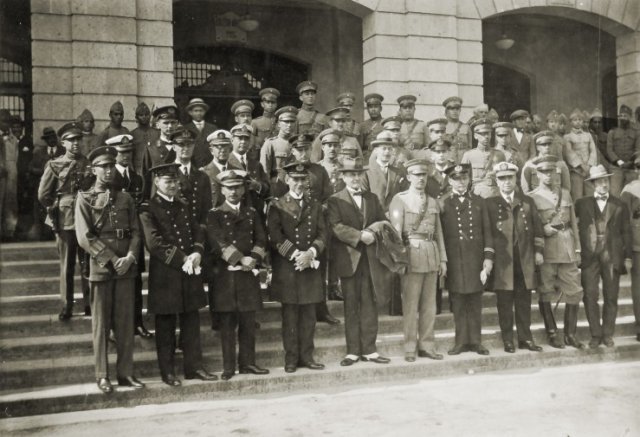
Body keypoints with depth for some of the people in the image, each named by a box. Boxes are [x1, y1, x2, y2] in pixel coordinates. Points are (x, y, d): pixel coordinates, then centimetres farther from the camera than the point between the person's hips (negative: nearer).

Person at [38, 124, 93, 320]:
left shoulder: (90, 164, 3)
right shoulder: (54, 165, 0)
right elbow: (43, 195, 3)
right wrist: (56, 208, 4)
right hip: (64, 221, -1)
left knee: (88, 263, 5)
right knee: (66, 265, 6)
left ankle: (89, 303, 15)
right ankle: (66, 305, 15)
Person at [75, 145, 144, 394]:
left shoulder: (125, 199, 12)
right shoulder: (85, 199, 1)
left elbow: (136, 232, 8)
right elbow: (85, 237, -7)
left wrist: (130, 258, -10)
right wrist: (112, 260, -13)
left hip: (126, 268, 3)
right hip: (100, 267, -3)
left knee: (125, 322, 6)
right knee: (101, 324, 3)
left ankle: (125, 373, 14)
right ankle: (102, 375, 13)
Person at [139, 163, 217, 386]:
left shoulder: (183, 206, 16)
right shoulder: (148, 209, -6)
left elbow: (198, 231, 12)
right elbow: (154, 243, -15)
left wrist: (196, 253, -7)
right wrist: (182, 260, -16)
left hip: (190, 272, 6)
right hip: (164, 275, -6)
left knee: (191, 321, 11)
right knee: (165, 325, 5)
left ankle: (194, 366, 21)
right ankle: (167, 371, 15)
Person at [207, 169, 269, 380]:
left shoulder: (252, 213, 14)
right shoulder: (214, 215, 3)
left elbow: (261, 240, 6)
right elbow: (218, 242, -10)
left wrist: (253, 258, -12)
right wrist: (241, 259, -18)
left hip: (249, 274, 3)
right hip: (224, 274, -3)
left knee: (248, 322, 7)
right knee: (227, 323, 1)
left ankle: (247, 363, 17)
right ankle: (228, 367, 10)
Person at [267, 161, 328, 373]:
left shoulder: (315, 205, 14)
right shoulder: (277, 206, 2)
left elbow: (322, 234, 6)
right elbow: (275, 236, -8)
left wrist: (310, 253, -12)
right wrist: (296, 256, -15)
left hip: (311, 266, 3)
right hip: (286, 268, -3)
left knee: (309, 314, 7)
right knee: (290, 314, 2)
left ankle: (306, 356, 16)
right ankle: (291, 358, 11)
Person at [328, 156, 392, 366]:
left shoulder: (372, 198, 16)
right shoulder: (335, 200, 1)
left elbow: (384, 222, 12)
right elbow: (337, 227, -11)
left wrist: (373, 234, -8)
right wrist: (360, 235, -19)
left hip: (370, 258, 3)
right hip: (349, 259, -3)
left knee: (369, 304, 5)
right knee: (351, 306, 3)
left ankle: (369, 349, 12)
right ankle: (353, 351, 10)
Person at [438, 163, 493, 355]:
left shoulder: (479, 202, 11)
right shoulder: (442, 204, 4)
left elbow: (487, 231, 8)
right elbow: (439, 234, 2)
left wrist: (488, 256, -1)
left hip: (476, 258, 2)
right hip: (454, 259, -2)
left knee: (475, 302, 5)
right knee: (458, 302, 2)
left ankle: (475, 341, 14)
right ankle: (461, 341, 12)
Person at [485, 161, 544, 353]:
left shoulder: (527, 202, 13)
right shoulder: (489, 204, 3)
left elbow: (537, 228, 12)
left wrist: (538, 251, 4)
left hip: (525, 260, 3)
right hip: (502, 260, -2)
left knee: (524, 300, 7)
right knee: (504, 302, 2)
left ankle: (525, 338, 16)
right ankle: (508, 340, 10)